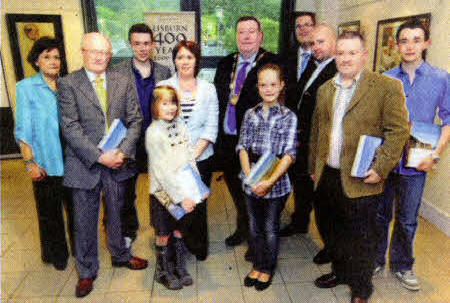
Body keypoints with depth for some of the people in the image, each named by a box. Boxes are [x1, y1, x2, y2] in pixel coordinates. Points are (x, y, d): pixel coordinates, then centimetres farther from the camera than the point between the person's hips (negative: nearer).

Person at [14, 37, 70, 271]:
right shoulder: (26, 87, -2)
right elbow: (23, 130, -5)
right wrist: (30, 162, -11)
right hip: (45, 164, -3)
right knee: (49, 211, 9)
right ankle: (56, 254, 30)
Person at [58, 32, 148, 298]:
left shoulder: (123, 82, 4)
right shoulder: (68, 84, -5)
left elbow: (135, 120, 1)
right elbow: (70, 127, -12)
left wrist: (123, 151, -12)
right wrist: (99, 156, -19)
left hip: (117, 161, 3)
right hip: (85, 164, -2)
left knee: (117, 214, 20)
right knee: (85, 221, 11)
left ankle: (121, 255, 44)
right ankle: (87, 271, 33)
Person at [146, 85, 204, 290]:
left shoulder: (180, 125, 3)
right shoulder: (153, 132, -15)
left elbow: (190, 158, 6)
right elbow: (162, 170, -19)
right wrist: (181, 197, -20)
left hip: (183, 191, 5)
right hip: (163, 192, -5)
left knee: (179, 230, 17)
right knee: (164, 235, 11)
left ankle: (180, 268, 35)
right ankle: (163, 271, 32)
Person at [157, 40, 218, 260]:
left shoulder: (208, 89, 5)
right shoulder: (163, 87, 3)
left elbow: (211, 127, 1)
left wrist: (193, 154, -10)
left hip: (201, 158, 1)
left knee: (198, 204, 7)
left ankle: (199, 247, 30)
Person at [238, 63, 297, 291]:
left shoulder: (288, 117, -6)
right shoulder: (250, 114, 5)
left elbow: (289, 154, -13)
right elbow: (243, 146, 0)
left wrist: (270, 181, -22)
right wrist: (249, 175, -14)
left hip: (276, 184, -3)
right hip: (251, 183, 3)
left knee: (270, 229, 11)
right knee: (255, 227, 17)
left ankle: (267, 269, 34)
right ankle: (257, 266, 38)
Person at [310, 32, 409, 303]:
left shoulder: (387, 87, -7)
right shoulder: (325, 89, 11)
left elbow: (399, 130, -10)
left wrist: (380, 169, -16)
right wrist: (314, 167, 14)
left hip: (360, 181, -5)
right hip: (328, 177, 5)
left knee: (362, 237, 9)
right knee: (336, 230, 20)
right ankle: (340, 271, 42)